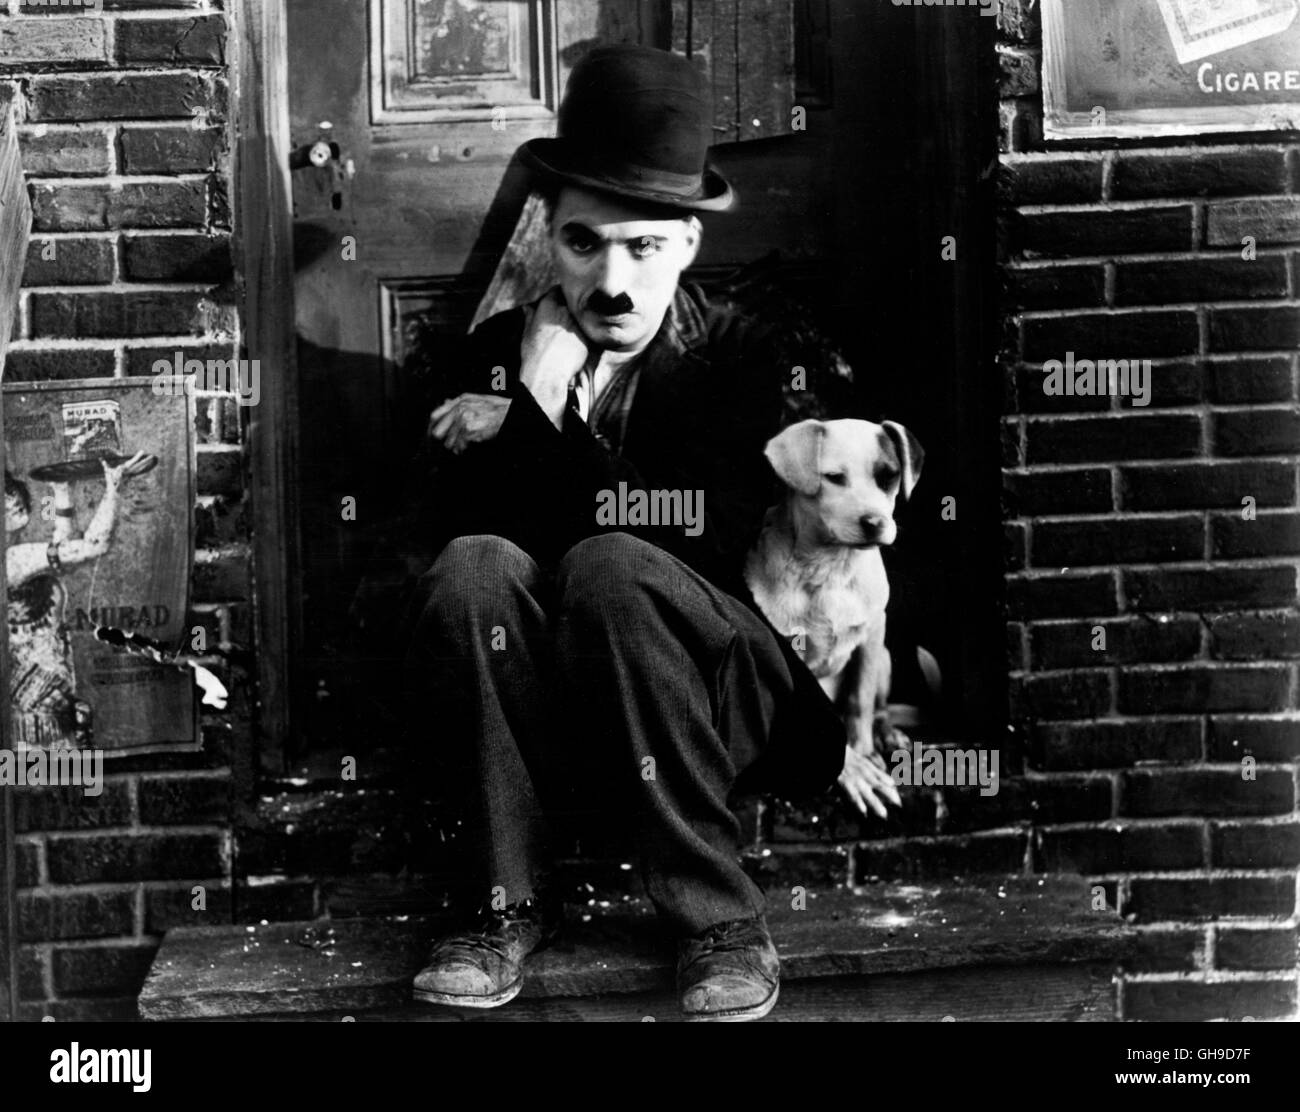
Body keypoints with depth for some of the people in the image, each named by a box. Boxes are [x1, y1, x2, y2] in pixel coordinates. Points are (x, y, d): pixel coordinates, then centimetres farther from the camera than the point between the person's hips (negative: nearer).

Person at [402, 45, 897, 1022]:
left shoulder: (741, 357, -2)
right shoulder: (504, 350, 5)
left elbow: (711, 533, -16)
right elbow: (454, 526, -5)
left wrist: (528, 431, -11)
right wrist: (536, 399, -17)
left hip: (709, 703, -2)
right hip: (547, 711, 2)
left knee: (607, 567, -32)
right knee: (474, 567, -27)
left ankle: (717, 914, -20)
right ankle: (513, 903, -17)